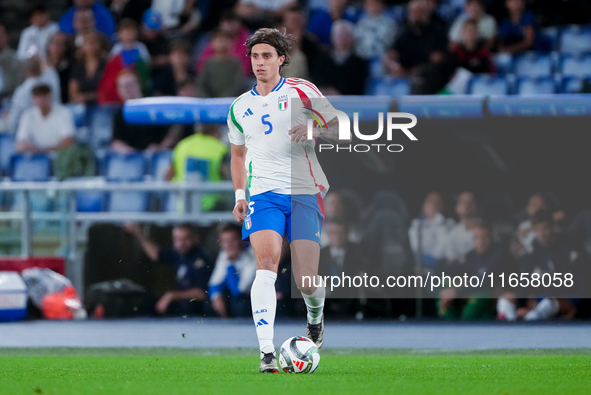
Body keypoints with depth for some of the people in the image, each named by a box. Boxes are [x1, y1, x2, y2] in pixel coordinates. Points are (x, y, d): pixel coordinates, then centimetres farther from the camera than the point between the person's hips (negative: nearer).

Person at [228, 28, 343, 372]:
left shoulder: (300, 91, 3)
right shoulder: (240, 107, 15)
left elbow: (339, 129, 2)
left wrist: (313, 130, -19)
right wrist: (239, 195, 15)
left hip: (304, 192, -2)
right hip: (263, 192, 2)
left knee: (307, 280, -5)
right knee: (267, 263, -22)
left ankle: (315, 316, 33)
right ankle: (267, 352, -28)